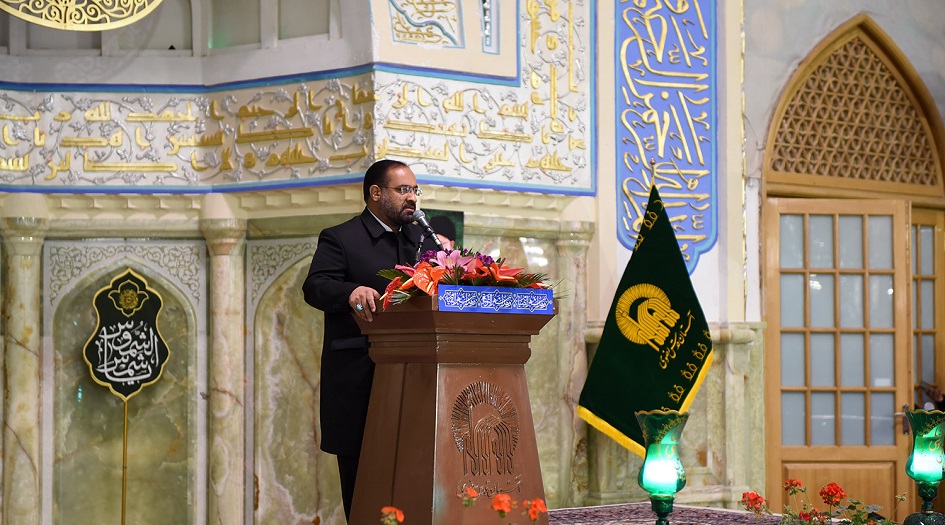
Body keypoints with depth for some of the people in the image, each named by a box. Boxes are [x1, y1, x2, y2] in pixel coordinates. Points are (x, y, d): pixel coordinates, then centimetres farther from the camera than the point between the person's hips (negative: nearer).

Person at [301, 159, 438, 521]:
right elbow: (314, 287, -14)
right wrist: (352, 292, -35)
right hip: (359, 379, -5)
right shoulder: (340, 239, 0)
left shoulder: (422, 241, 19)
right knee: (359, 474, 0)